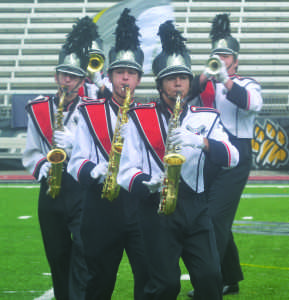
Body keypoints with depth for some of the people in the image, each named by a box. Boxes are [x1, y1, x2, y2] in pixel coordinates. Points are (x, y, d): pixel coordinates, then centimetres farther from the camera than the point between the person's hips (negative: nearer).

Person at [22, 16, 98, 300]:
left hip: (83, 191, -4)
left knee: (83, 254, -13)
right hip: (51, 193, 4)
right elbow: (30, 153, 10)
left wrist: (72, 143, -21)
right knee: (58, 258, 11)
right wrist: (41, 167, -11)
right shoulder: (38, 109, 9)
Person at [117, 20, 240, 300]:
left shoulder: (206, 118, 8)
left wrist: (201, 141, -25)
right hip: (156, 210, -2)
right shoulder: (139, 118, 1)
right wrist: (149, 183, -24)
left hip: (195, 207, 3)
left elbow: (232, 157, -8)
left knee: (210, 277, -8)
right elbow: (126, 171, -4)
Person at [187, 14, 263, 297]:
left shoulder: (247, 85, 3)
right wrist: (204, 77, -21)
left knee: (216, 219, -13)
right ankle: (230, 279, 23)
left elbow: (253, 103, -19)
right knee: (219, 221, 10)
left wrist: (225, 80, -30)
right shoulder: (205, 85, 13)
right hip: (206, 156, 5)